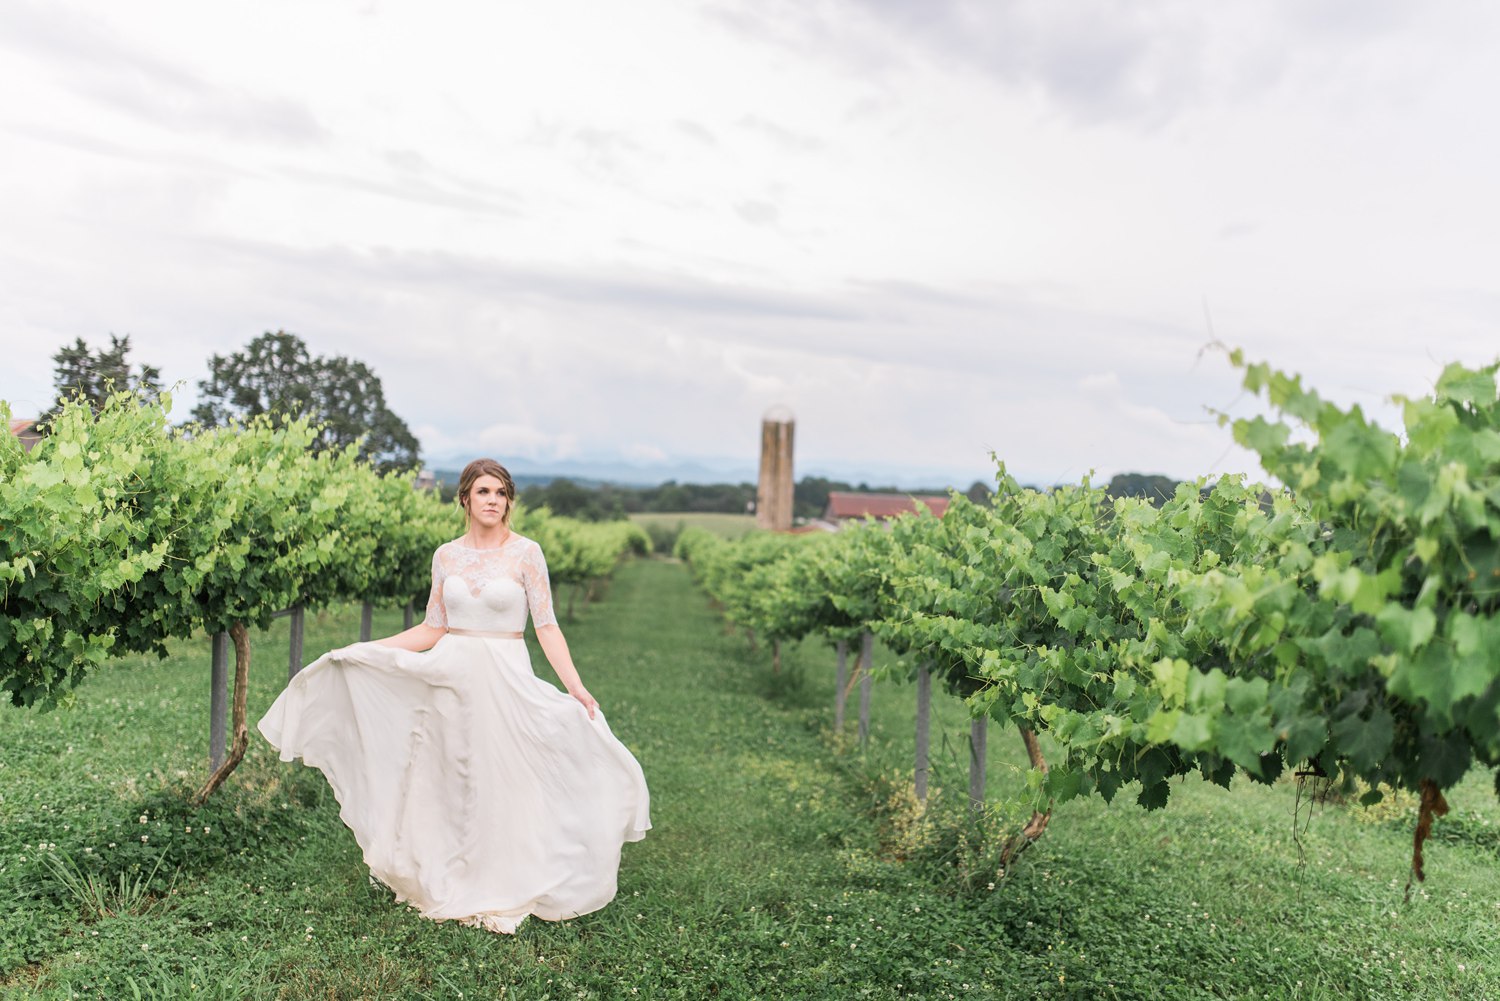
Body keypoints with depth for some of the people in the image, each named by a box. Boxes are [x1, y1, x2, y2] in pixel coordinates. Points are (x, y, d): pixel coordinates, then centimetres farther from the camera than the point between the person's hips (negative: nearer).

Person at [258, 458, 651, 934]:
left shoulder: (526, 552, -5)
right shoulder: (446, 556, 5)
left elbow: (547, 627, -7)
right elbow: (432, 628, 10)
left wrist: (576, 687, -17)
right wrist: (362, 649, 7)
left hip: (506, 680, -3)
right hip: (450, 678, 3)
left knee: (501, 783, 2)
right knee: (448, 784, 9)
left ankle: (503, 893, 17)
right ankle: (448, 887, 25)